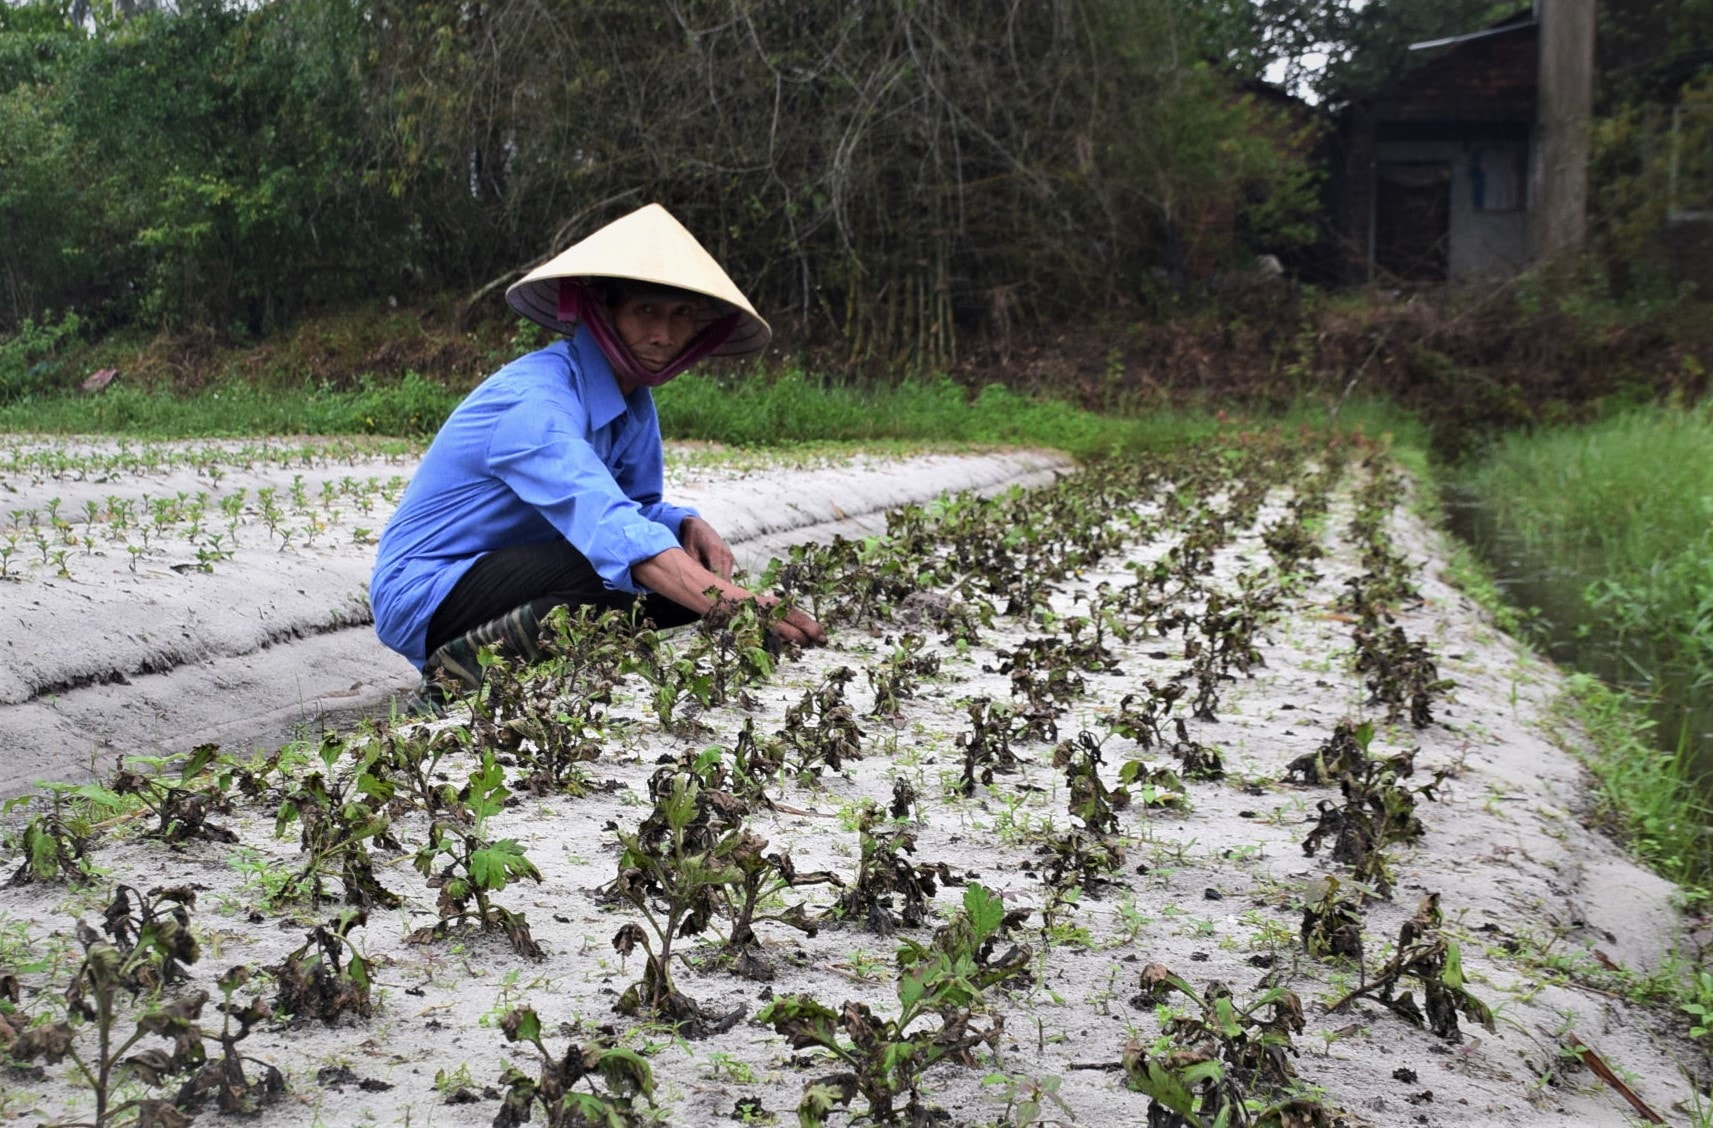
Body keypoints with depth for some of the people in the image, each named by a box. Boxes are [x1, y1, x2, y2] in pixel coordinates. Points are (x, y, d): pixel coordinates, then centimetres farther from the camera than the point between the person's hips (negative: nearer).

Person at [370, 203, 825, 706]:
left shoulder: (632, 394, 1)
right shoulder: (535, 401, -27)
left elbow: (636, 508, 11)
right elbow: (610, 529, -42)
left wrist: (690, 525, -13)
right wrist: (733, 602, -54)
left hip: (503, 575, 10)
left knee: (690, 570, -4)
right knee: (623, 564, -30)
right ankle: (465, 670, -18)